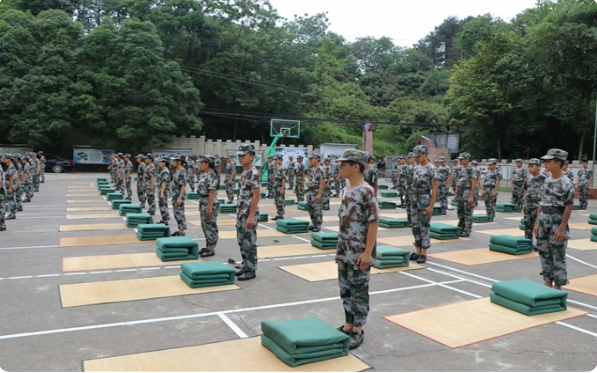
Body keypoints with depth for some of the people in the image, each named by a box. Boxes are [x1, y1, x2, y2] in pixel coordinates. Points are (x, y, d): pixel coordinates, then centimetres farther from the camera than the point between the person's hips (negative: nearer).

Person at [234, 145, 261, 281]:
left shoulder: (254, 173, -16)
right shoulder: (244, 172, 12)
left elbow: (256, 196, -19)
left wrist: (251, 216, -21)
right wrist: (239, 211, 19)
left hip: (249, 214, -9)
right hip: (241, 213, 9)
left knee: (249, 242, -1)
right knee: (242, 241, 15)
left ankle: (251, 270, 9)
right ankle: (246, 266, 26)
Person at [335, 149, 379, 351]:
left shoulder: (367, 191, -16)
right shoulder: (346, 190, 8)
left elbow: (373, 222, -17)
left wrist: (368, 252, -19)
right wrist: (340, 246, 16)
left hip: (359, 253, -8)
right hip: (344, 251, 8)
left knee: (359, 290, 4)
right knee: (345, 289, 15)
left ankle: (358, 330, 17)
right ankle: (348, 325, 29)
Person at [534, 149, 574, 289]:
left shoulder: (566, 183, -13)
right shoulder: (547, 181, 8)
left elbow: (568, 207, -14)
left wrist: (562, 228, -17)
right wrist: (537, 223, 10)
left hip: (557, 223, -7)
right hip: (543, 222, 7)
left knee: (558, 256, 2)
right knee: (544, 254, 12)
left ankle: (557, 287, 11)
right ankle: (548, 283, 24)